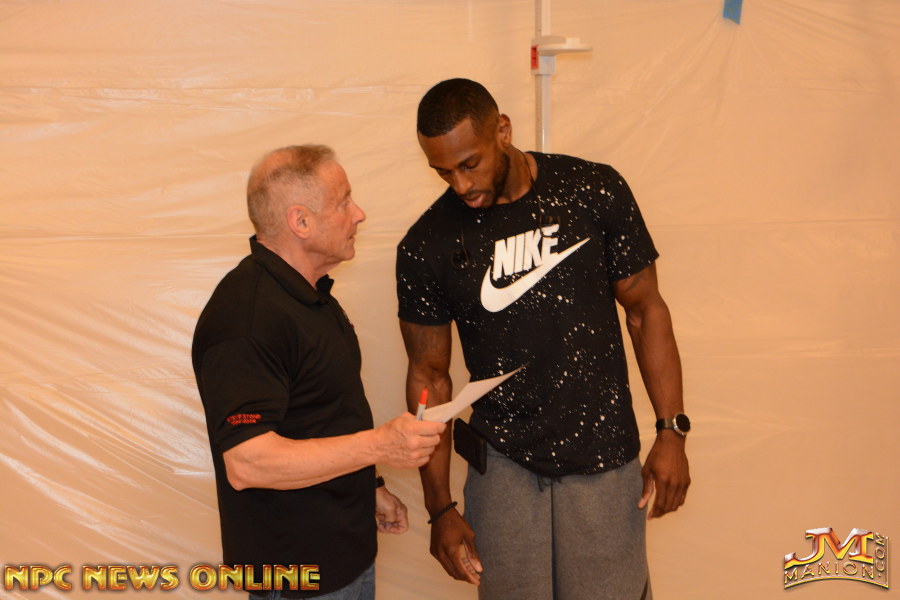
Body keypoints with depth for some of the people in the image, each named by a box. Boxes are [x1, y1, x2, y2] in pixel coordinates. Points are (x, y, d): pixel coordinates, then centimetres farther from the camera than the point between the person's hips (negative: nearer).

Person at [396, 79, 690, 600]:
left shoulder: (595, 191, -5)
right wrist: (441, 508, 1)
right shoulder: (426, 247, -4)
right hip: (501, 468, 1)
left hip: (604, 459, 0)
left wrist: (672, 430, -3)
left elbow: (645, 308, 3)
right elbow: (429, 374, 2)